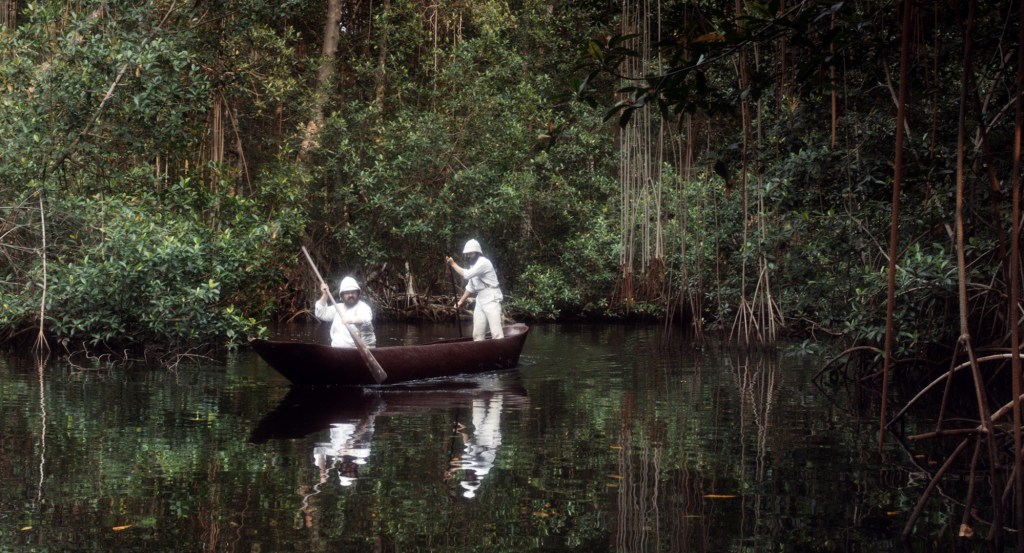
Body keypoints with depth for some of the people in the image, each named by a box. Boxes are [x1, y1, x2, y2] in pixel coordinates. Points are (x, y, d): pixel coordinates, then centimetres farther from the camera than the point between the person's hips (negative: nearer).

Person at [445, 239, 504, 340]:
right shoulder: (473, 265, 16)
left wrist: (453, 264, -12)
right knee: (477, 335, 6)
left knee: (496, 332, -17)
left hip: (492, 300, -9)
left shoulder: (483, 262, -13)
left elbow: (466, 274, -22)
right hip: (480, 301, 9)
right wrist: (461, 301, 19)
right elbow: (470, 287, 24)